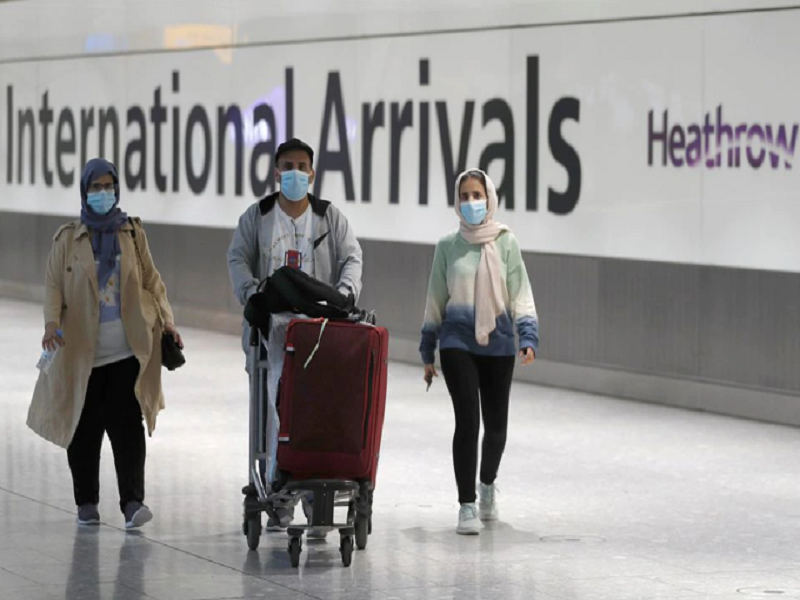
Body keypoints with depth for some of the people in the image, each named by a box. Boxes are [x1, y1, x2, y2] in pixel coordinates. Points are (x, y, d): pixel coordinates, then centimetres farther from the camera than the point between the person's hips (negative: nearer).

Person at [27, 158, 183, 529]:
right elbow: (53, 284, 0)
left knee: (127, 425, -9)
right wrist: (52, 322, -16)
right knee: (85, 427, 2)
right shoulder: (68, 239, 6)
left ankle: (133, 502, -12)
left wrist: (166, 319, 0)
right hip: (82, 349, 0)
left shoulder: (132, 234, 11)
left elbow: (151, 279, 13)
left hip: (127, 347, 0)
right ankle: (86, 503, 13)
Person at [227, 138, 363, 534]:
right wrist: (252, 291, -18)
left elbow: (352, 258, 4)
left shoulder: (330, 218, 10)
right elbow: (238, 259, 2)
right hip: (270, 327, 0)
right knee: (274, 409, -4)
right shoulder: (256, 218, 10)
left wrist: (344, 293, -17)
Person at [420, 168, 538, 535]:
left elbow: (520, 294, 0)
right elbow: (436, 299, 10)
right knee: (467, 420, -12)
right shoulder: (448, 246, 4)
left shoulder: (505, 242, 1)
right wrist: (427, 352, 11)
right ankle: (467, 505, -6)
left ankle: (487, 483, 39)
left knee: (496, 424, 8)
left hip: (498, 343, 1)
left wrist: (529, 338, -12)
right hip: (458, 341, -1)